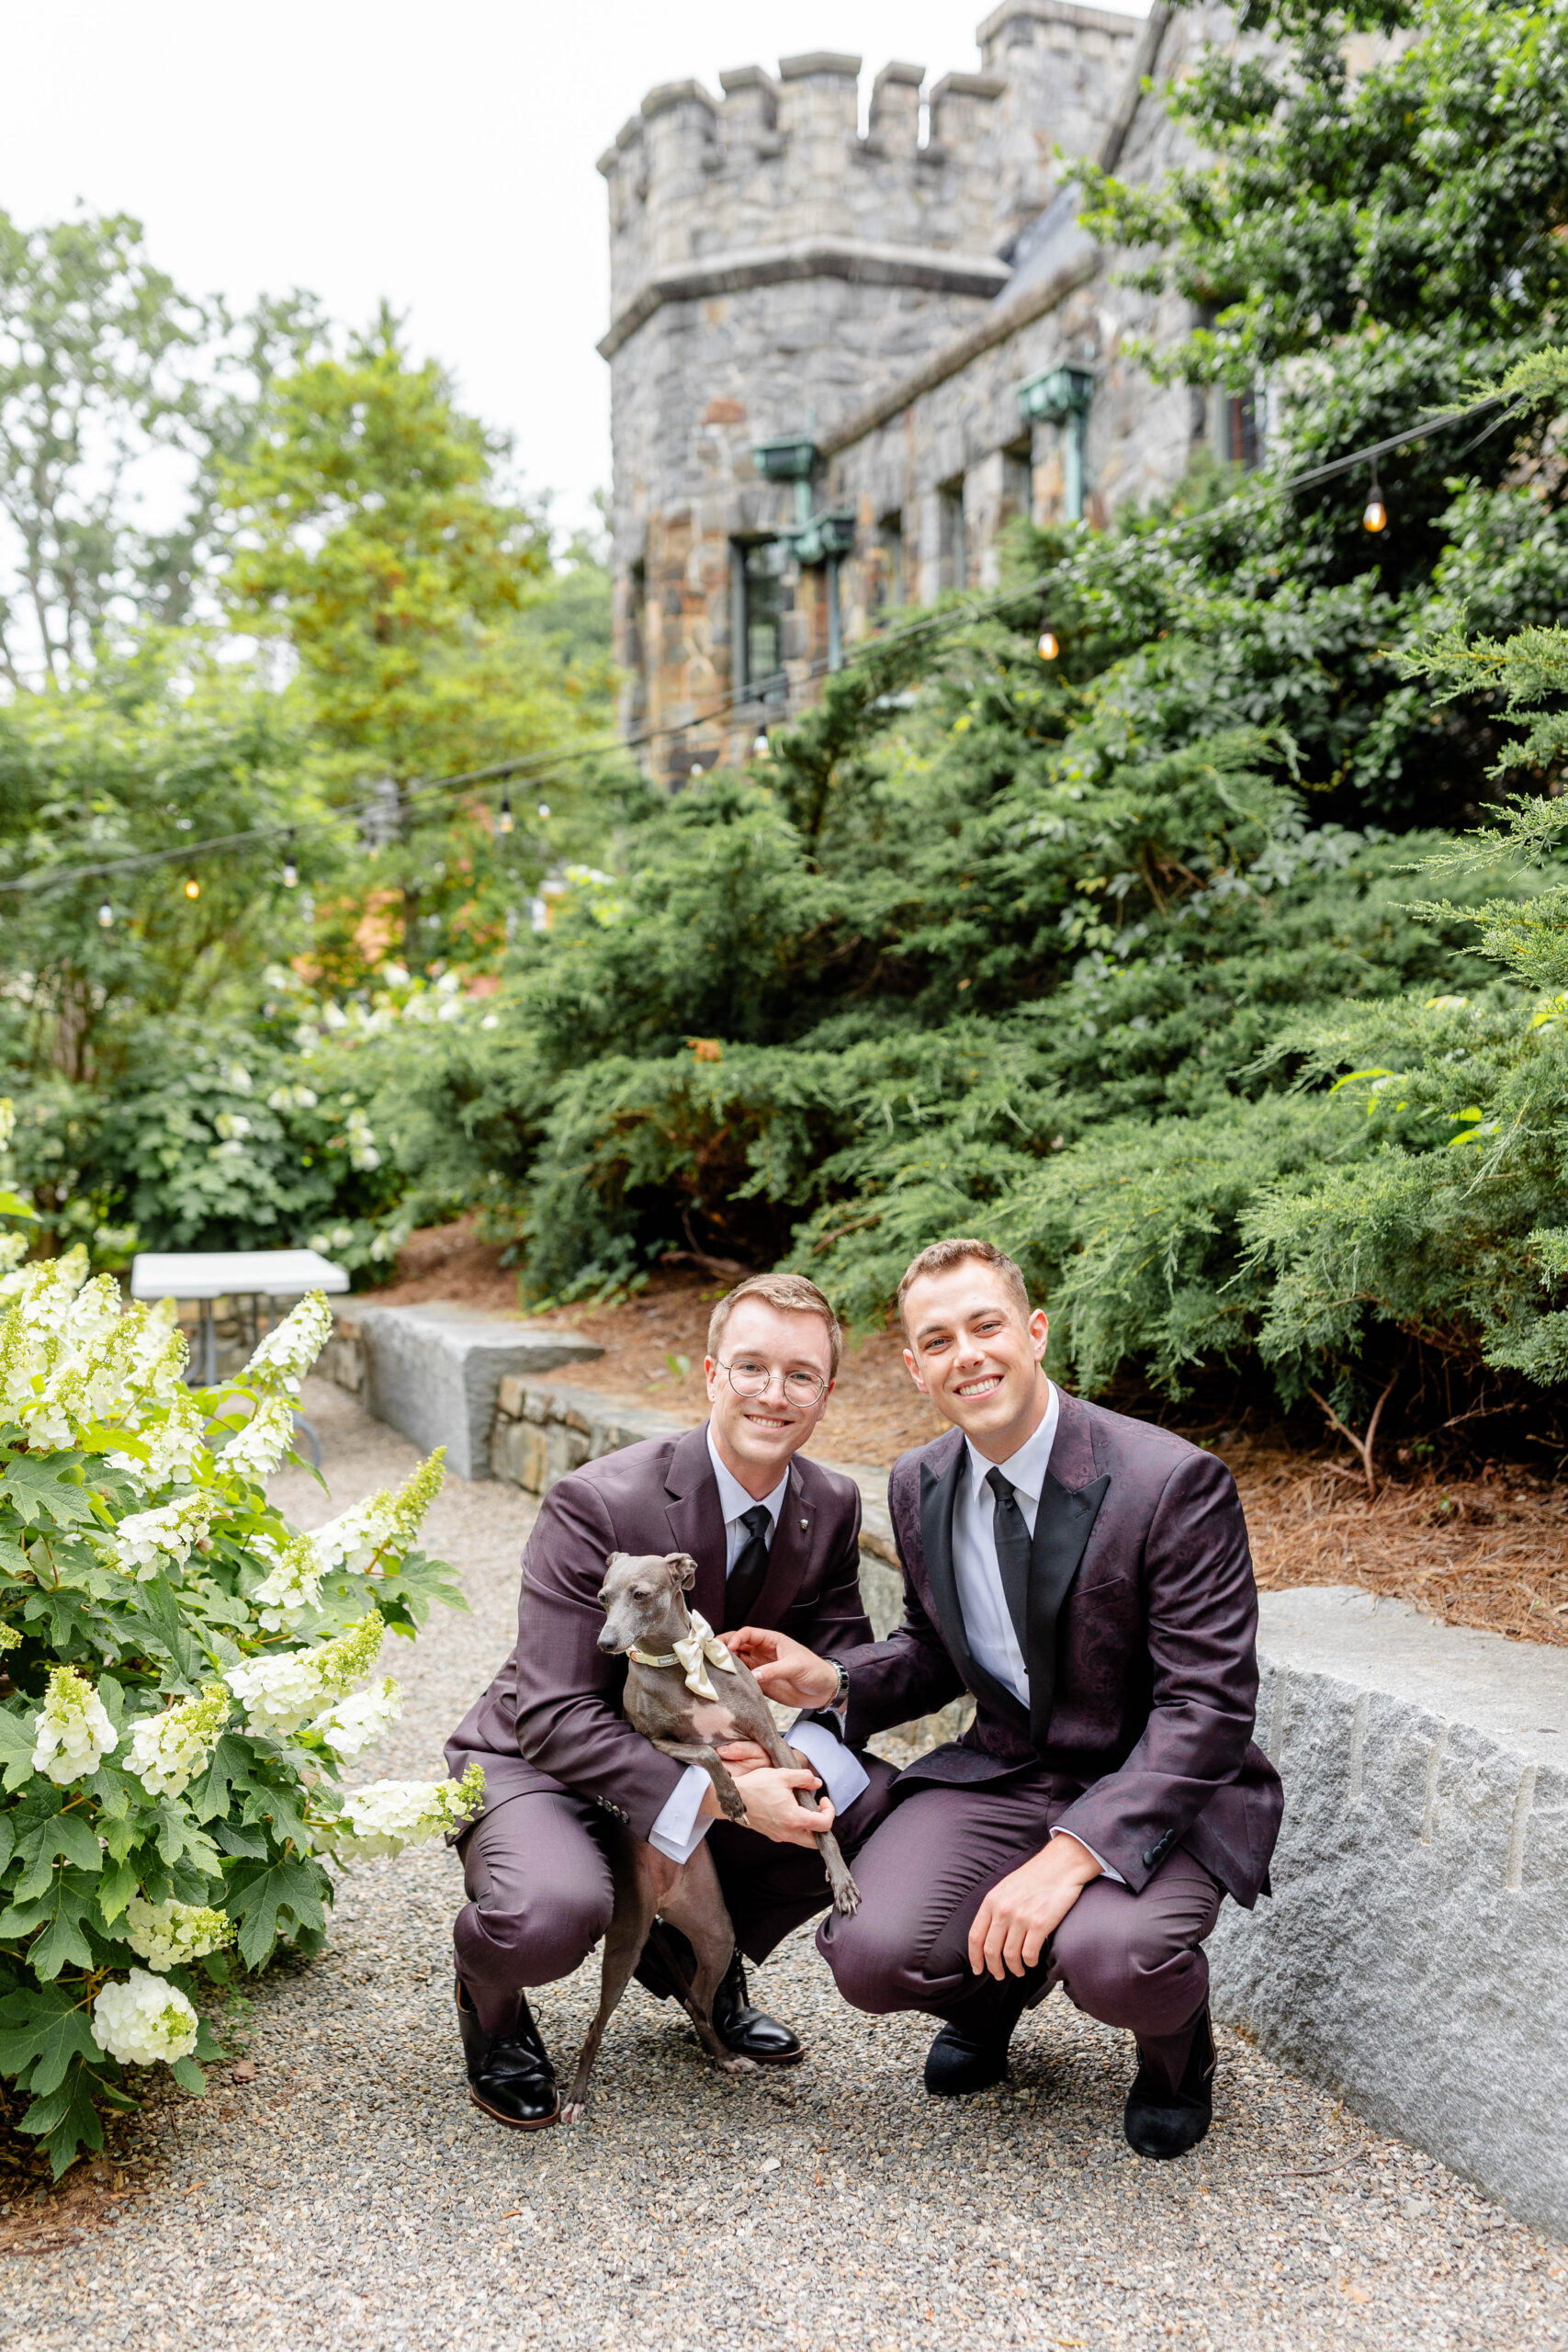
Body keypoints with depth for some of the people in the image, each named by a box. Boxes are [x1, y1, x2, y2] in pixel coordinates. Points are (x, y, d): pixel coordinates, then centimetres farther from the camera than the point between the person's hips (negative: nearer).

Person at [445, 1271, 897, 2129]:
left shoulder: (832, 1507, -7)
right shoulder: (596, 1504, -26)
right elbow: (554, 1716, -28)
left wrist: (800, 1761, -26)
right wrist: (715, 1797, -38)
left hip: (703, 1758, 6)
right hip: (540, 1765, -5)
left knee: (882, 1804, -14)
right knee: (553, 1914, -36)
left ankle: (695, 1954, 12)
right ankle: (491, 2004, 4)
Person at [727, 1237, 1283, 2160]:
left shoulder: (1176, 1483, -19)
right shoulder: (920, 1486, 1)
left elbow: (1206, 1704, -21)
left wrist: (1072, 1852, -31)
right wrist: (835, 1680, -6)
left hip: (1156, 1792, -4)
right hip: (1001, 1776, 5)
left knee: (1111, 1960, -34)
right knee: (871, 1955, -21)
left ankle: (1176, 2038, 6)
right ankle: (1001, 1981, 17)